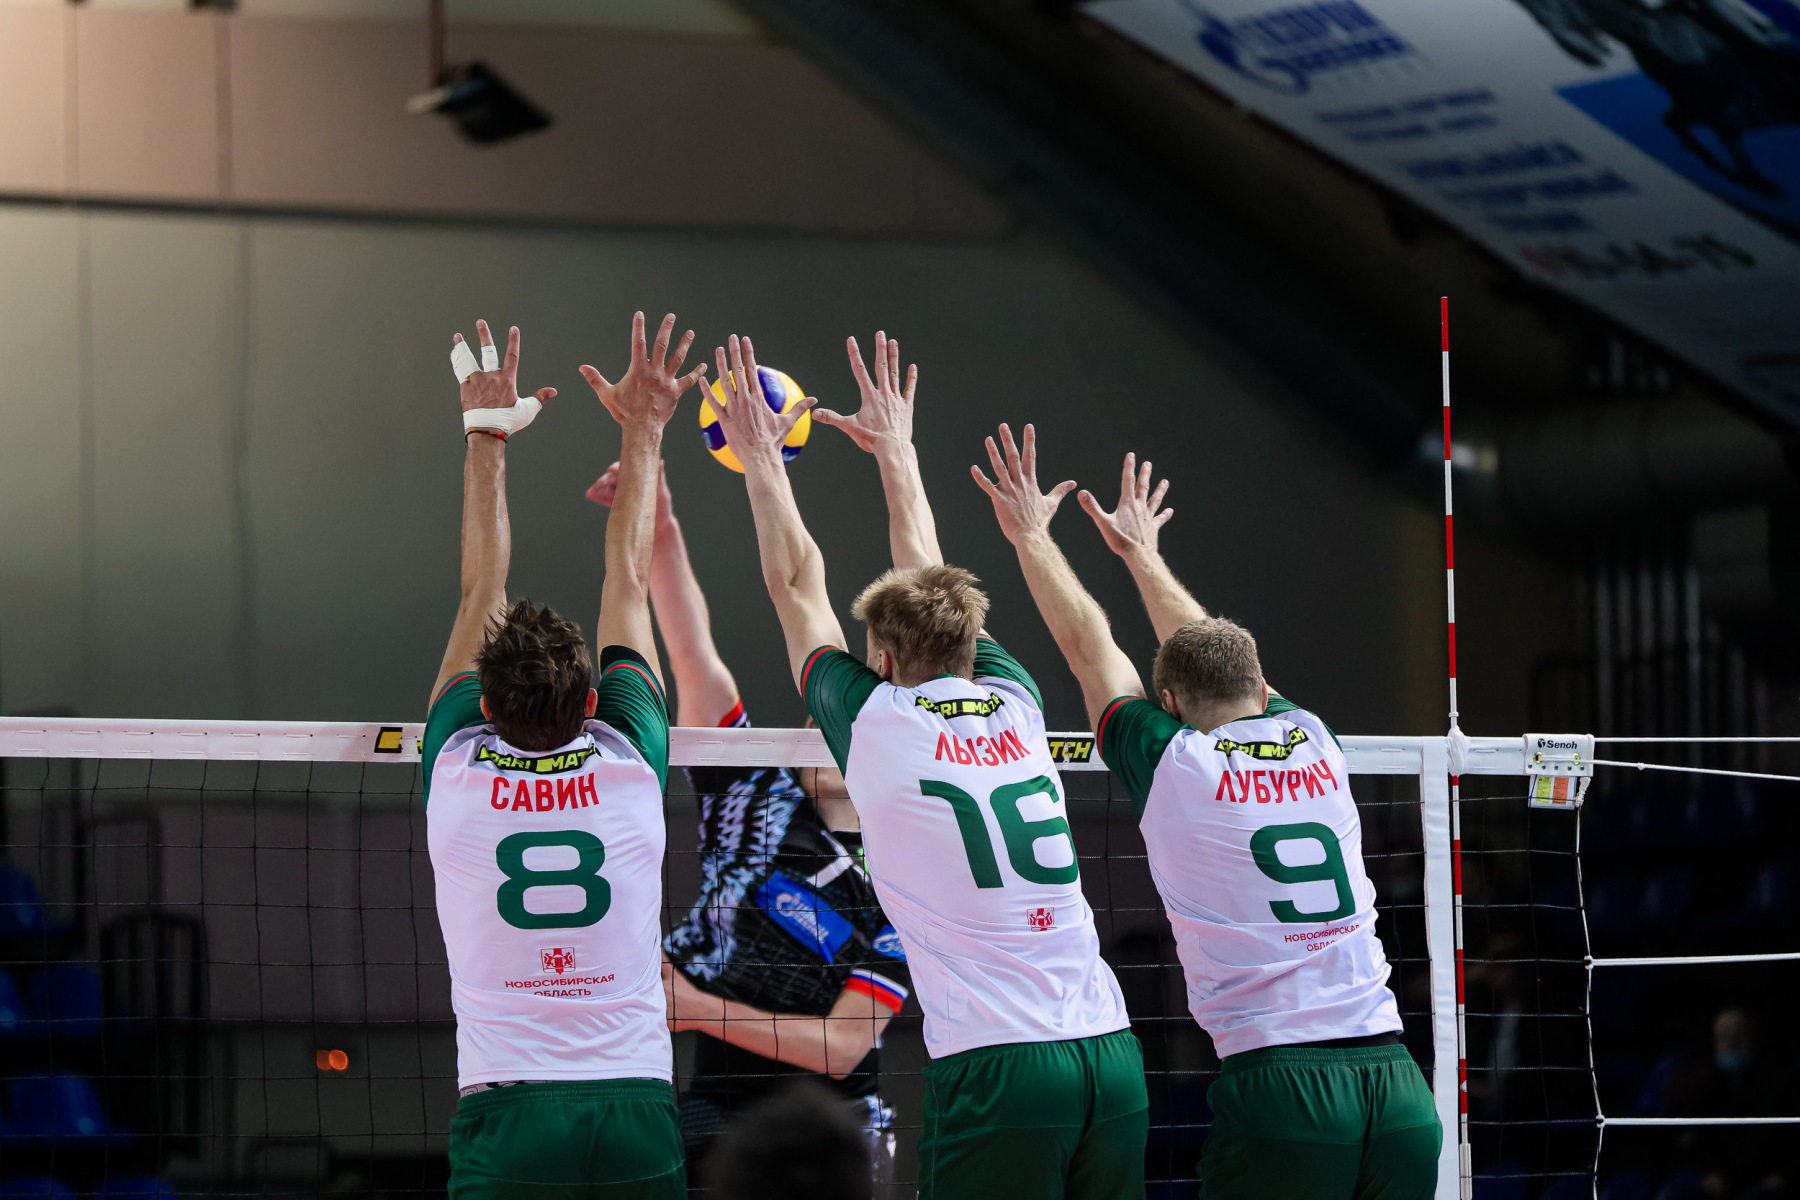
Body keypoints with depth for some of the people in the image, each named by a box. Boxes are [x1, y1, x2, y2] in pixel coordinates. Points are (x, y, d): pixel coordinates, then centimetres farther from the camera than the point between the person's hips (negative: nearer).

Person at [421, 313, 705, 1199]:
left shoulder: (459, 772, 2)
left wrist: (487, 433, 23)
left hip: (506, 1118, -1)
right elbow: (628, 584, 14)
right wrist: (644, 431, 25)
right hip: (638, 1113, 1)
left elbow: (481, 592, 14)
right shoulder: (627, 764, 3)